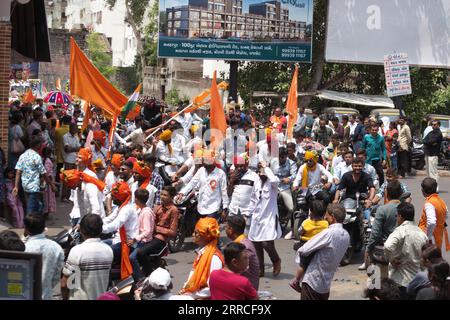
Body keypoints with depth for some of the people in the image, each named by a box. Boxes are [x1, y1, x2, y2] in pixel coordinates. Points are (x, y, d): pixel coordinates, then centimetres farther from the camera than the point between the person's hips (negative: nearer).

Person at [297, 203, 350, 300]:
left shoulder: (328, 233, -21)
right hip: (326, 283, 7)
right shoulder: (346, 236, 3)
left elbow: (303, 251, -19)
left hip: (312, 282, -7)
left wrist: (299, 251, 3)